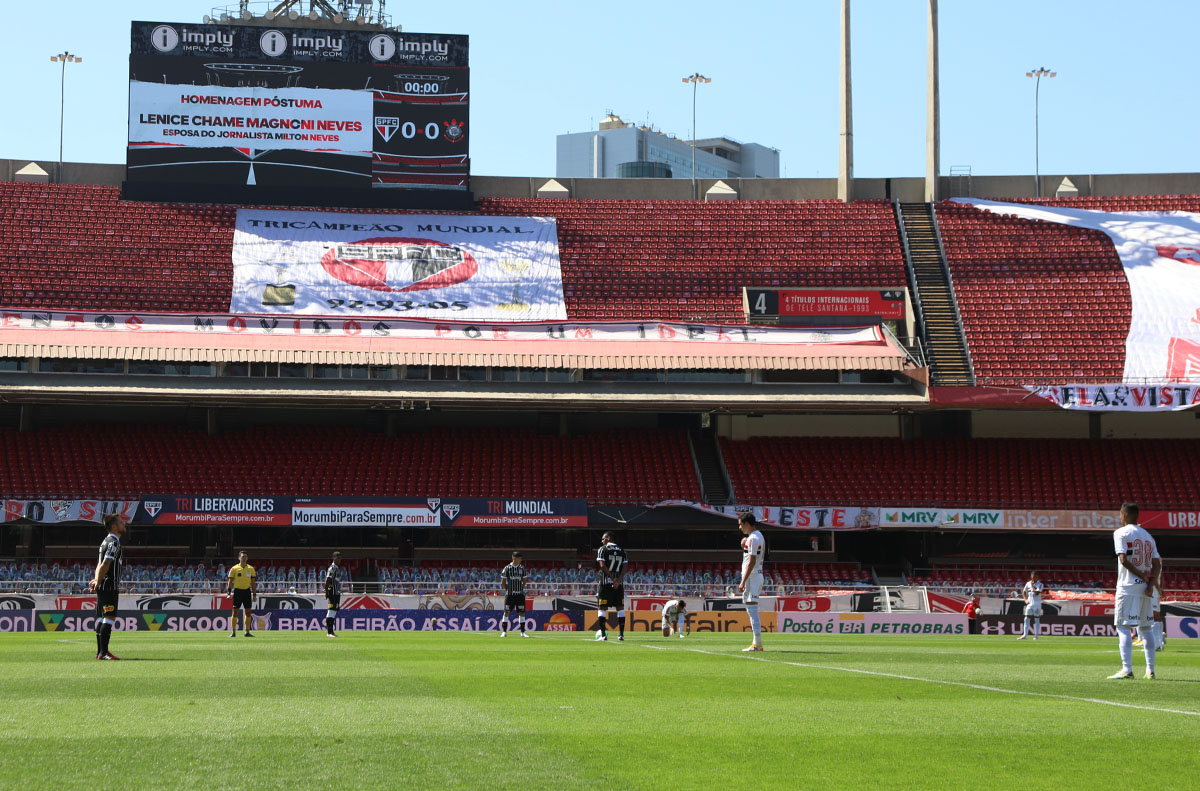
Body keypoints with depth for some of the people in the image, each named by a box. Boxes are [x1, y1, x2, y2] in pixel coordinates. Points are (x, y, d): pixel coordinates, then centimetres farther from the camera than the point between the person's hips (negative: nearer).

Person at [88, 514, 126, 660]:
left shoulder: (106, 541, 19)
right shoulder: (113, 543, -13)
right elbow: (105, 564, -21)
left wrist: (96, 581, 10)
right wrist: (97, 582, -16)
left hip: (102, 587, 10)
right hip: (110, 586, -10)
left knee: (101, 619, 12)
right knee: (110, 617, -11)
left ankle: (100, 651, 16)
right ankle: (103, 652, -14)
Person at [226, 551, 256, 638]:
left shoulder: (251, 569, 7)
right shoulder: (234, 569, 0)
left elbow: (253, 582, 11)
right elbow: (230, 581, 1)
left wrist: (254, 594, 7)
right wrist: (229, 592, -8)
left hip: (247, 591, 2)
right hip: (237, 591, -2)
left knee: (248, 612, 3)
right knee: (235, 612, -3)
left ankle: (247, 632, 10)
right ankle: (233, 632, 3)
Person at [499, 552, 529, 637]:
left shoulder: (522, 568, 7)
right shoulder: (507, 568, -2)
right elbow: (503, 581, 4)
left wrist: (521, 588, 6)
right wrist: (507, 589, 0)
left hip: (520, 594, 2)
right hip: (510, 594, -2)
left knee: (521, 612, 0)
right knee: (506, 612, -2)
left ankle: (523, 632, 6)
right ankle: (504, 631, 5)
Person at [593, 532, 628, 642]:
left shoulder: (603, 549, 0)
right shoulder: (622, 551, 13)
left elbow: (602, 565, -11)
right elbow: (624, 568, 1)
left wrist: (613, 579, -12)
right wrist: (618, 580, -9)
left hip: (606, 582, -4)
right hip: (620, 584, 4)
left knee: (602, 608, 2)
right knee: (620, 608, 7)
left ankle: (603, 634, -3)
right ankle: (621, 634, 3)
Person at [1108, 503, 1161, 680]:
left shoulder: (1121, 533, -3)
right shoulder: (1148, 536, 17)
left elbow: (1123, 559, -14)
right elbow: (1157, 564, 8)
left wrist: (1141, 575, -9)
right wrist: (1150, 584, -2)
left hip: (1128, 586, -6)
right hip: (1145, 587, 7)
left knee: (1123, 626, -9)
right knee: (1145, 628, 13)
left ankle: (1127, 669, -20)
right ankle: (1150, 670, 12)